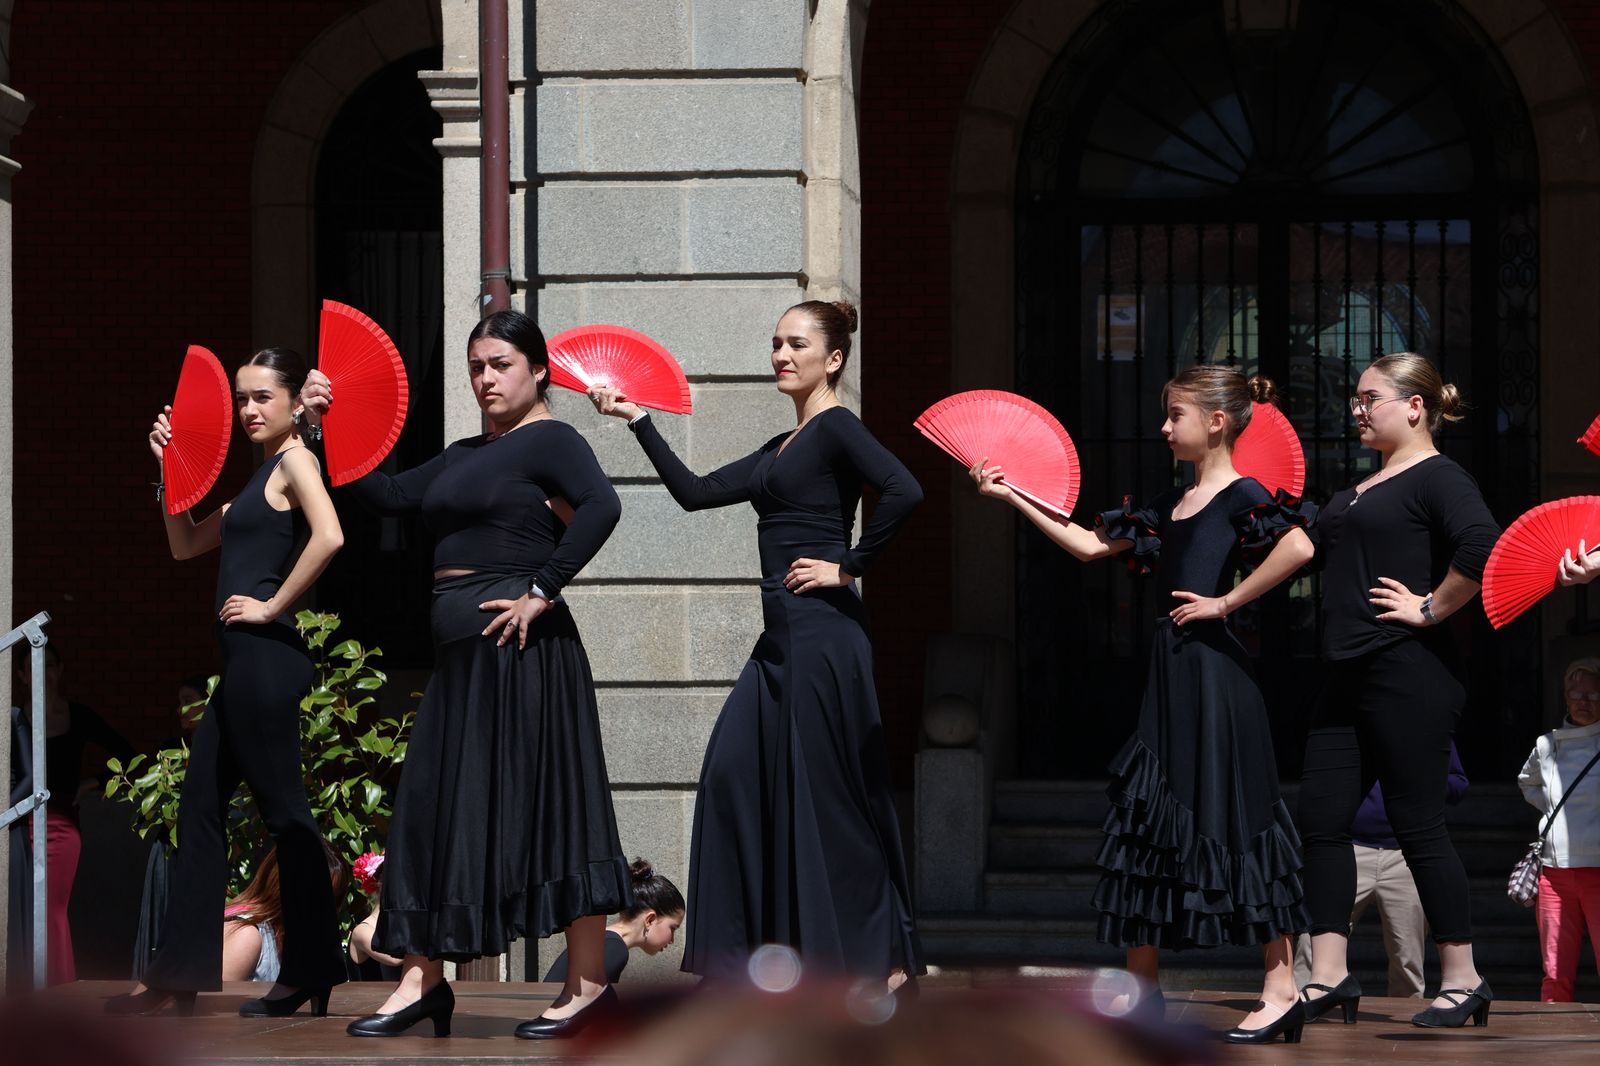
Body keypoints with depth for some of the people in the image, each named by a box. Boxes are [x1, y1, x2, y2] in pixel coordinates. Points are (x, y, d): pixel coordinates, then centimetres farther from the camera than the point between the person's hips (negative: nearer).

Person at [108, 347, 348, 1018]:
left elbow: (328, 535, -26)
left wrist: (273, 606, -18)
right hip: (248, 662, 10)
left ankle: (310, 974, -2)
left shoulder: (295, 460, -7)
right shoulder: (261, 476, 21)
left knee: (283, 809, -6)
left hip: (267, 656, -10)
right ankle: (177, 976, 15)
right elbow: (186, 544, 25)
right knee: (200, 807, 11)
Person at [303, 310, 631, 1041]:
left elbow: (601, 506, -22)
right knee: (437, 807, 8)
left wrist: (543, 591, -22)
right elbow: (389, 496, 15)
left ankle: (589, 984, -1)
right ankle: (423, 981, 13)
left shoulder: (549, 439, -6)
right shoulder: (465, 455, 20)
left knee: (543, 803, -6)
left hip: (519, 645, -9)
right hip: (463, 652, 9)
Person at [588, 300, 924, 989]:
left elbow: (904, 492, -24)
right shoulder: (781, 448, 20)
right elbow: (695, 492, 20)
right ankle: (754, 953, 8)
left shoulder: (835, 428, -7)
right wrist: (636, 420, 19)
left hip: (822, 632, -9)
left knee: (825, 791, -6)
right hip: (782, 636, 9)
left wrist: (848, 567, -16)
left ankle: (882, 957, 0)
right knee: (735, 775, 5)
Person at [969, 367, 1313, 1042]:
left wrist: (1226, 601, -19)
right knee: (1146, 816, 9)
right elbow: (1093, 546, 23)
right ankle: (1143, 994, 15)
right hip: (1169, 673, 9)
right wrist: (1012, 498, 19)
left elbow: (1299, 547, -27)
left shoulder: (1240, 497, -8)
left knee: (1233, 821, -8)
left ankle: (1281, 988, -4)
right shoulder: (1171, 505, 17)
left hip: (1214, 674, -9)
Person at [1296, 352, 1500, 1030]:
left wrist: (1431, 608, -20)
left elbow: (1482, 545, -27)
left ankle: (1462, 980, 4)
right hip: (1348, 678, 9)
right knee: (1322, 818, 4)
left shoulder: (1436, 478, -9)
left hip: (1408, 675, -9)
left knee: (1417, 823, -5)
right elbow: (1321, 554, 29)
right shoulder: (1360, 490, 19)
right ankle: (1329, 979, 7)